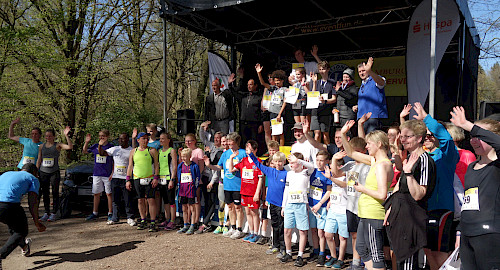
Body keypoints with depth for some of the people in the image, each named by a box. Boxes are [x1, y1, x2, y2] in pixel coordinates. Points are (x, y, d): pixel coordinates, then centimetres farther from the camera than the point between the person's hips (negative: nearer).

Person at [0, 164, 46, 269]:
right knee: (21, 232, 17)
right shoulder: (33, 179, 17)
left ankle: (24, 246, 51)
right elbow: (32, 201, 5)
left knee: (13, 224, 34)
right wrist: (36, 222, 6)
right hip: (9, 205, -6)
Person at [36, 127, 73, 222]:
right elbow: (39, 160, 14)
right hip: (43, 172, 4)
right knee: (45, 193, 7)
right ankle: (46, 213, 16)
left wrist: (66, 136, -24)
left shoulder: (57, 146, -1)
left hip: (54, 172, -3)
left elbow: (70, 147, -17)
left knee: (55, 193, 0)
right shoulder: (41, 146, 10)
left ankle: (53, 214, 6)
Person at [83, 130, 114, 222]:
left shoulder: (111, 147, -4)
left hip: (107, 174, -4)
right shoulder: (95, 146, 7)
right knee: (96, 194, 11)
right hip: (96, 174, 4)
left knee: (109, 194, 3)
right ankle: (94, 213, 21)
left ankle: (110, 214, 11)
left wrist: (112, 173, -10)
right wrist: (86, 142, 2)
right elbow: (84, 151, 18)